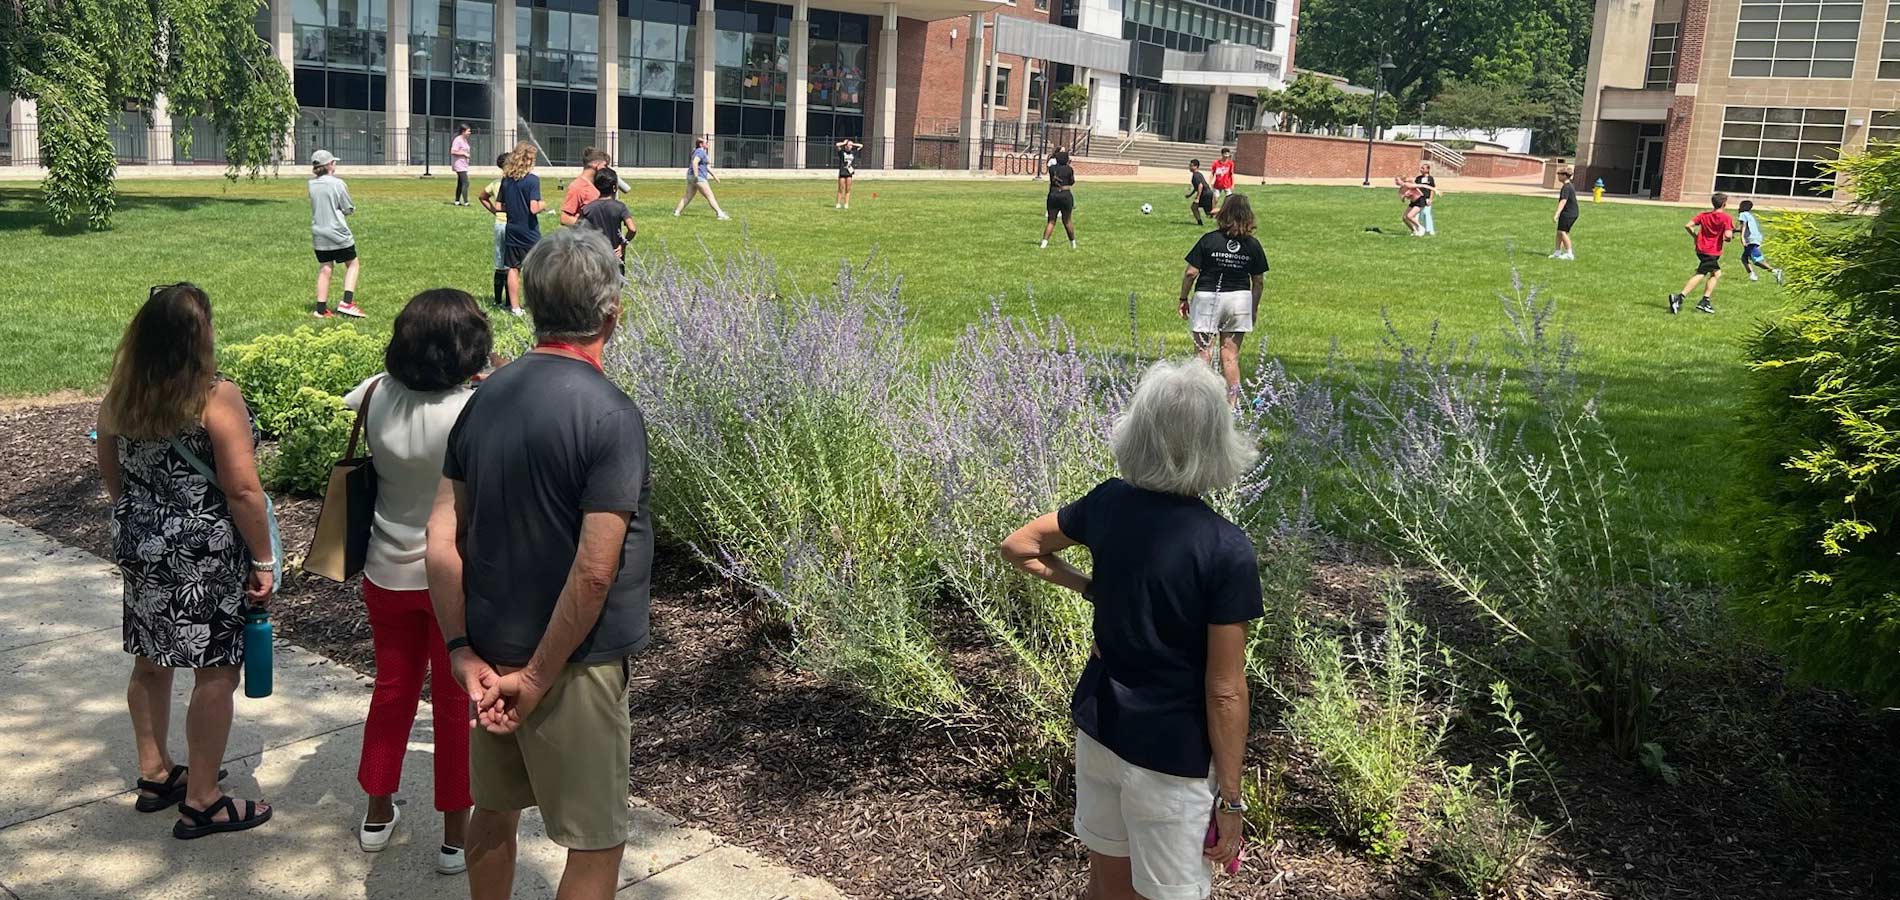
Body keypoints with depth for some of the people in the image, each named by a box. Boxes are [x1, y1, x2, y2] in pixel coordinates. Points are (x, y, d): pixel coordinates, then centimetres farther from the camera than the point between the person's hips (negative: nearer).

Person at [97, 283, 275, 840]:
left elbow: (111, 476, 13)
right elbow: (243, 491, -20)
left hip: (143, 550, 7)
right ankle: (201, 803, 12)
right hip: (207, 558, -7)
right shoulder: (217, 399, -19)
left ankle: (155, 774, 36)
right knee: (216, 672, 4)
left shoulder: (119, 397, 1)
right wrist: (263, 561, -12)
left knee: (151, 661, 20)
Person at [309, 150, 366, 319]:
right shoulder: (337, 183, -11)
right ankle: (346, 303, -4)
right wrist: (352, 209, 14)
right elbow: (348, 210, -5)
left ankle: (321, 309, 9)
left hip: (318, 234, 5)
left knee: (324, 269, 11)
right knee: (353, 264, 10)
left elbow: (319, 204, 13)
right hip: (338, 233, -5)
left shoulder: (311, 184, 3)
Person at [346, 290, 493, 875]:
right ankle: (456, 836, 22)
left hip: (388, 574, 4)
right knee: (457, 703, 11)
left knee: (392, 689, 22)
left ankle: (378, 815, 38)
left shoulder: (378, 395, -10)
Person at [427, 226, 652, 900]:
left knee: (495, 811, 23)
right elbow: (595, 572, -24)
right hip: (573, 666, -7)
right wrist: (538, 678, -15)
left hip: (492, 650, 7)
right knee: (597, 843, 8)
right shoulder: (610, 415, -20)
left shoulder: (486, 397, 0)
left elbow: (441, 542, -1)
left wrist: (462, 651, 0)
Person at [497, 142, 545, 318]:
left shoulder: (506, 179, 4)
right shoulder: (532, 179, -14)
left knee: (513, 269, 8)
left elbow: (500, 207, 7)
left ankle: (514, 307, 11)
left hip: (512, 230, 5)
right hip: (530, 232, -5)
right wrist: (543, 205, 0)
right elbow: (534, 208, -20)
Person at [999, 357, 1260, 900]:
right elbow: (1225, 691, -18)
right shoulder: (1227, 552, -22)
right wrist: (1230, 798, -9)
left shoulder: (1108, 504, -8)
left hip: (1098, 726, 5)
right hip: (1170, 756, -5)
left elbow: (1018, 547, 9)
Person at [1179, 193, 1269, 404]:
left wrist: (1184, 298, 5)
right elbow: (1259, 281, 5)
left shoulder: (1209, 240, -8)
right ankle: (1232, 402, 11)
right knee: (1231, 356, 9)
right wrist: (1254, 308, 17)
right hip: (1239, 299, 3)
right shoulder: (1253, 245, 0)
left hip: (1207, 298, -3)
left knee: (1204, 354, 2)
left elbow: (1191, 272, -7)